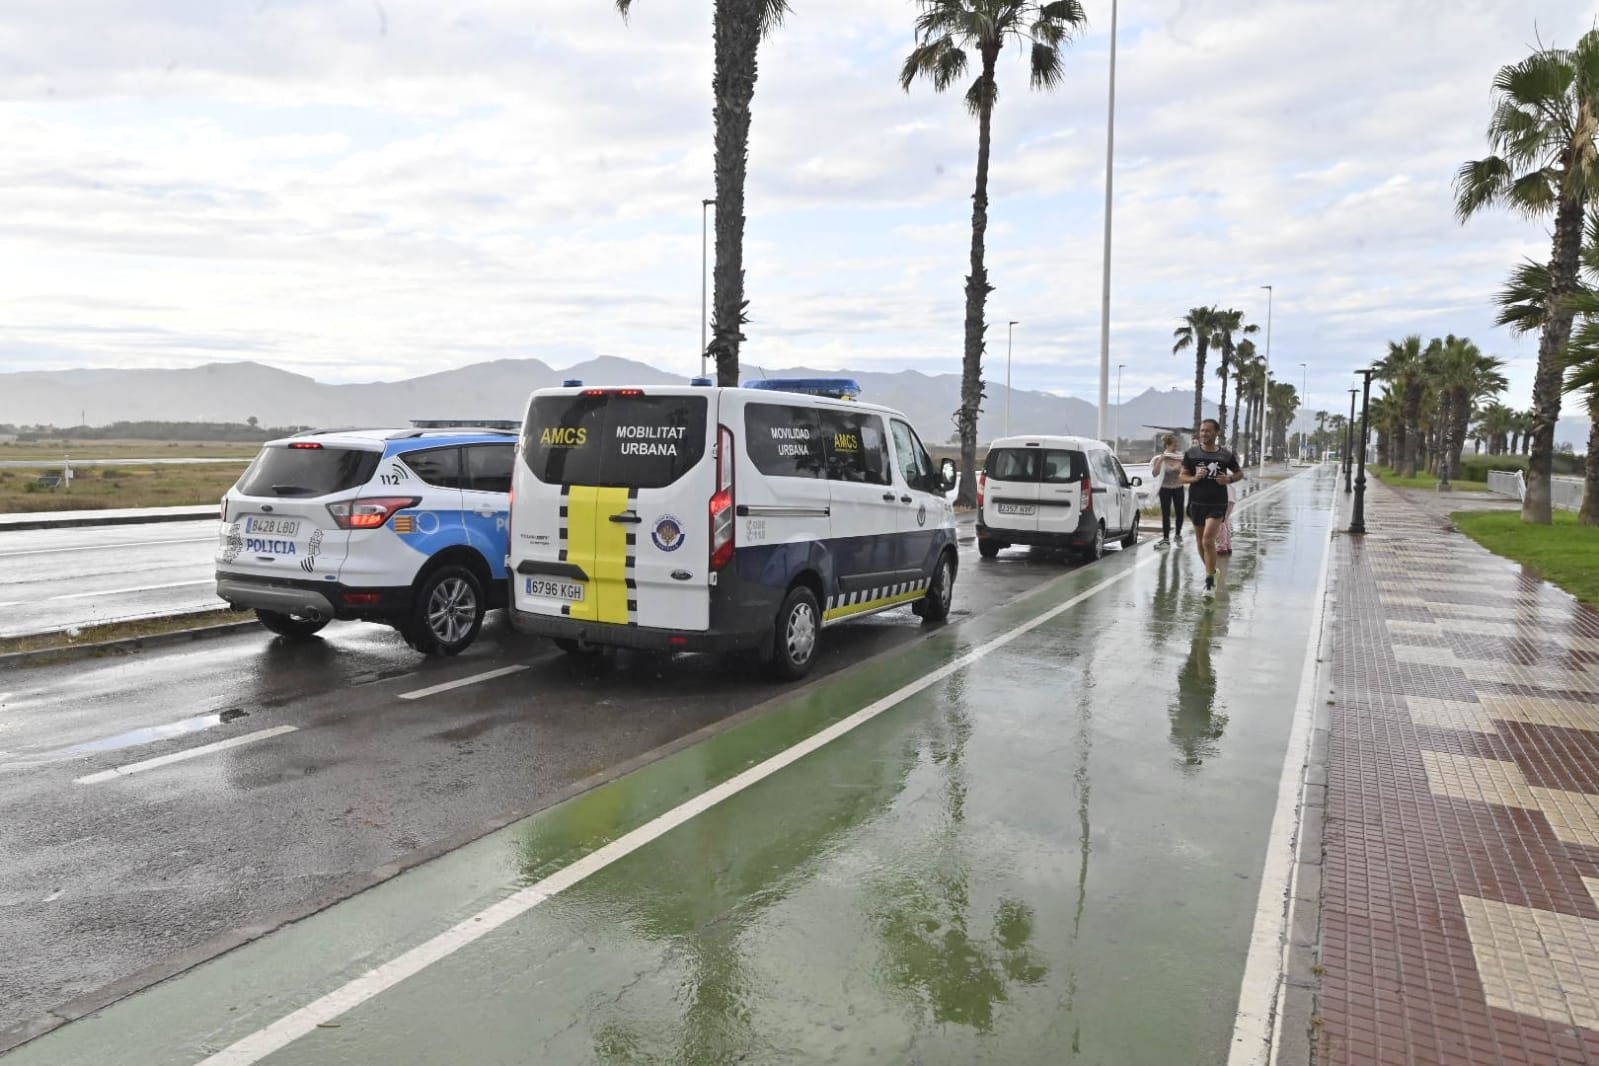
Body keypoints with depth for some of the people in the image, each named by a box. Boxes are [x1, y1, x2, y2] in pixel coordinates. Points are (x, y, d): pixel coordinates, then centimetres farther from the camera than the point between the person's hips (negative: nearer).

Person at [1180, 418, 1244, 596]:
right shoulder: (1191, 453, 1)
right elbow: (1183, 476, 4)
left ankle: (1210, 582, -6)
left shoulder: (1226, 454, -2)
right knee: (1200, 541, 13)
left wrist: (1229, 479, -10)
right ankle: (1210, 570, 37)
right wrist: (1195, 477, -17)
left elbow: (1240, 473, 11)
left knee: (1208, 541, -15)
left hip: (1217, 504, -3)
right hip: (1196, 503, 3)